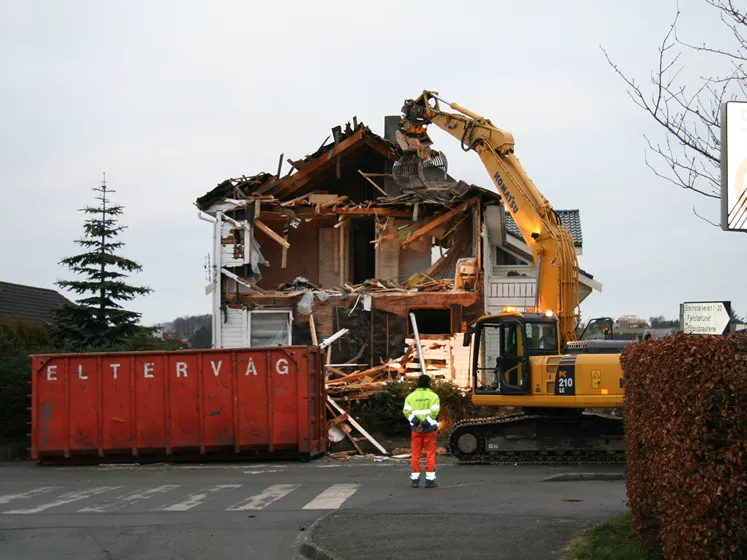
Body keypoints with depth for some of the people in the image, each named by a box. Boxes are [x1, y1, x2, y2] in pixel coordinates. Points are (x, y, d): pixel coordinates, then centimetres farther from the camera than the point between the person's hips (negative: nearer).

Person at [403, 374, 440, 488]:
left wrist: (416, 422, -13)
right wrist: (425, 424, -15)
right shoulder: (433, 396, -1)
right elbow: (434, 412, -13)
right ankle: (430, 480, 0)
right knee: (430, 454, 3)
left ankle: (415, 479, 8)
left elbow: (406, 411, -6)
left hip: (416, 429, 2)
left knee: (415, 454, 8)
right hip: (430, 429, -2)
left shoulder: (411, 396, 6)